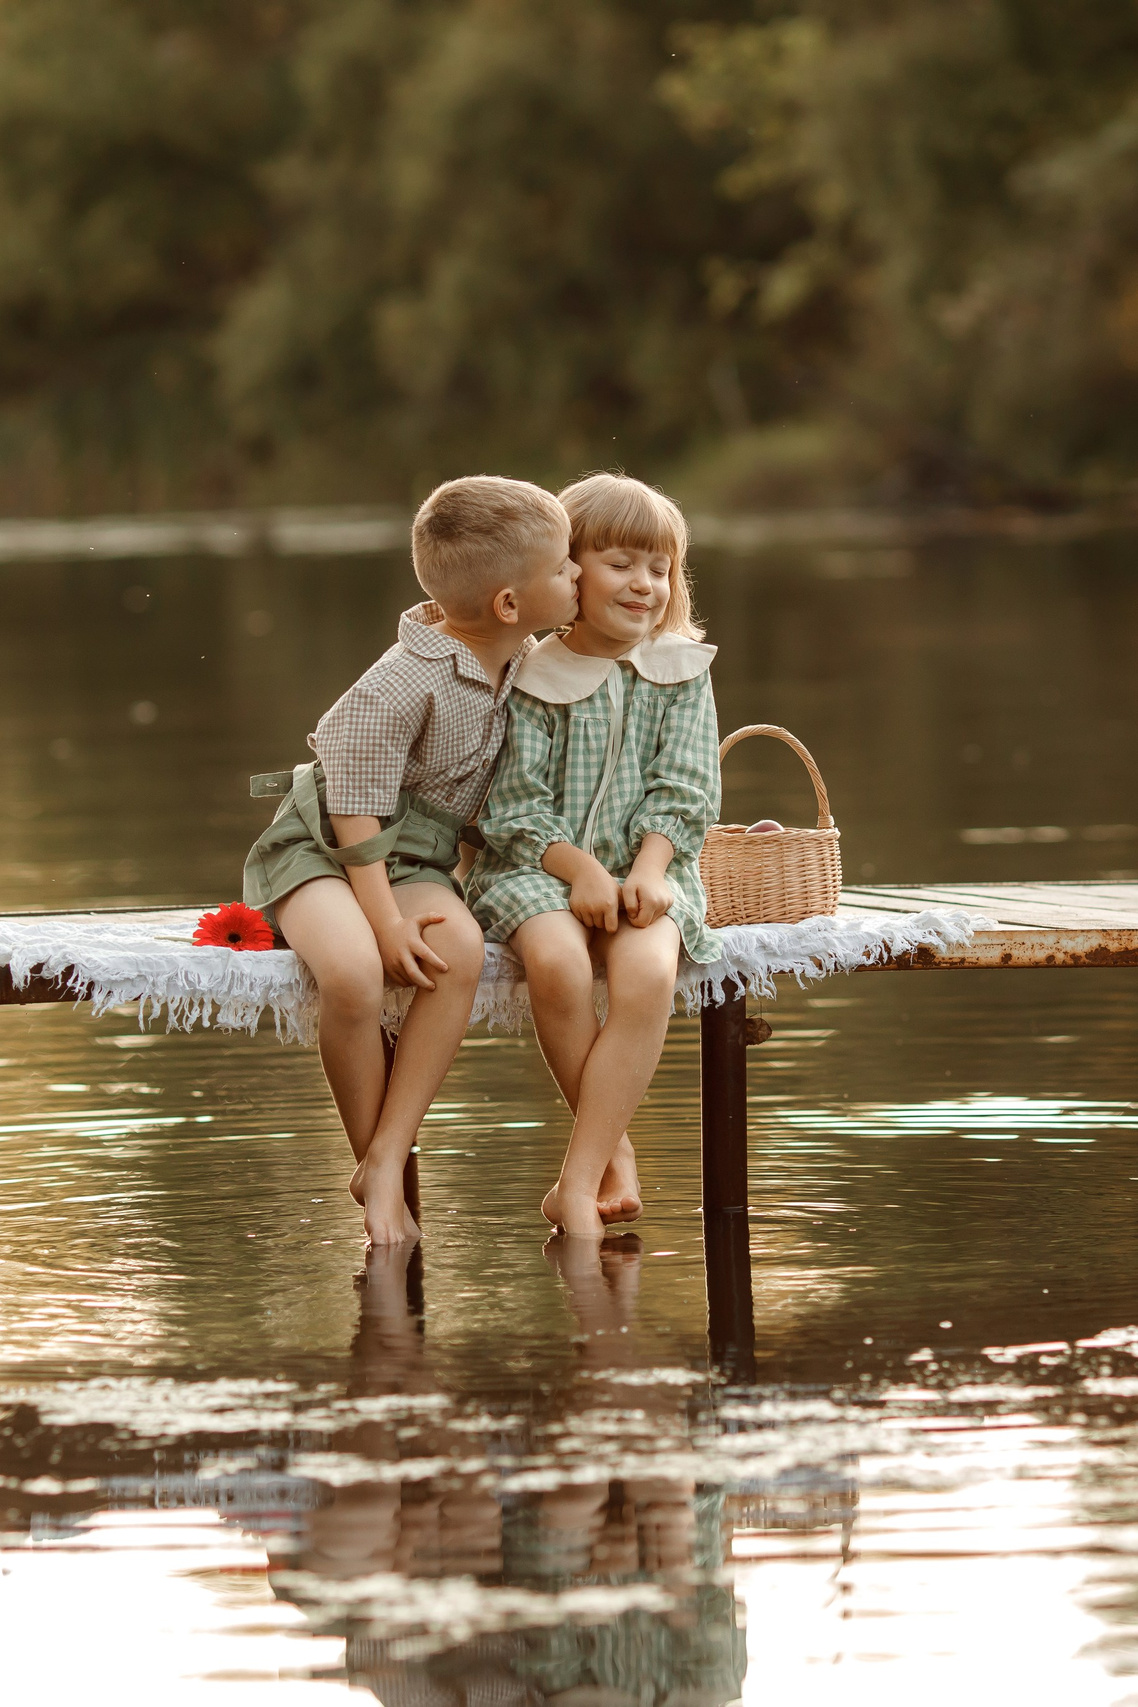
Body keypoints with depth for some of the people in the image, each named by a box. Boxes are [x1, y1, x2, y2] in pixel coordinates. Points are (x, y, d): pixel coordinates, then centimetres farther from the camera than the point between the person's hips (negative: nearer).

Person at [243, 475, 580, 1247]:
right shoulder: (405, 684, -24)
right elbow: (356, 809, -18)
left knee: (461, 950, -28)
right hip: (322, 847, -6)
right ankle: (372, 1156, -14)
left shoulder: (523, 660, 1)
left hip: (417, 858, 6)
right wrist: (384, 921, -20)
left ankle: (387, 1163, -24)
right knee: (353, 968, -36)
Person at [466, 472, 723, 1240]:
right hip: (539, 865, -1)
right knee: (557, 963, -35)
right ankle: (616, 1149, -15)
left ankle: (578, 1180, -27)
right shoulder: (532, 680, 1)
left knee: (649, 973, -32)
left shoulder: (682, 672, 8)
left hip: (644, 867, 2)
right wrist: (578, 868, -19)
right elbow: (515, 805, -3)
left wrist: (648, 870, -14)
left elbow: (683, 793, 3)